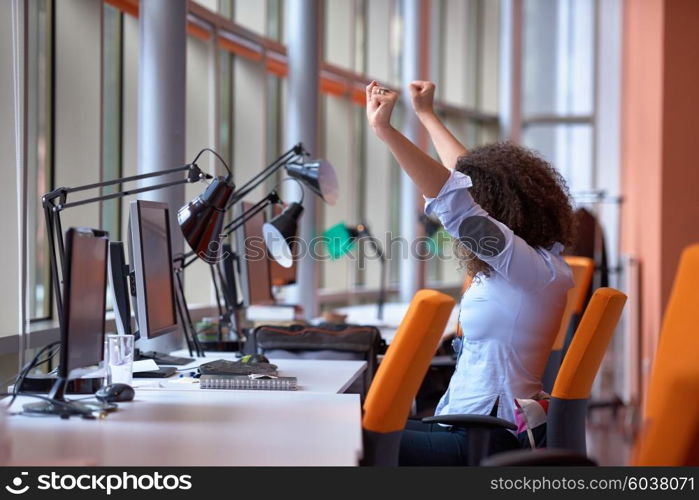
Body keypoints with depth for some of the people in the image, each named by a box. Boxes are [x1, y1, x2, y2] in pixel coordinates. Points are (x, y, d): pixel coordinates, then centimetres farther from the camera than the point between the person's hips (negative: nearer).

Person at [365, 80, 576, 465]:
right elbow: (471, 175, 25)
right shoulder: (529, 262, 13)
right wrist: (426, 115, 36)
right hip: (471, 429, 10)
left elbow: (455, 201, -28)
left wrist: (385, 129, -28)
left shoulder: (538, 270, -15)